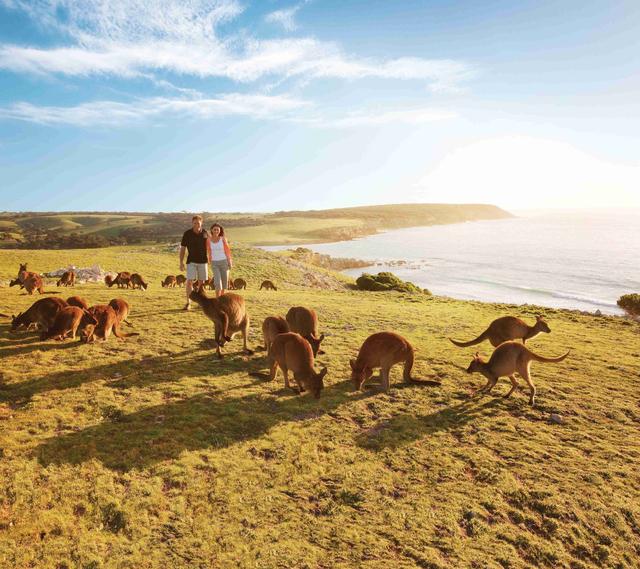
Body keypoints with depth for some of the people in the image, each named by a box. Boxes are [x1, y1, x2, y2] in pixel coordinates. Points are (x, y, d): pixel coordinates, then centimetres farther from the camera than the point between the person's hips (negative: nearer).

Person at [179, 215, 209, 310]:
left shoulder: (204, 233, 0)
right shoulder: (187, 233, -7)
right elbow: (182, 248, -4)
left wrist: (208, 258, 15)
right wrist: (181, 262, -9)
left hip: (202, 261, 2)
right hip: (191, 261, -2)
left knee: (201, 282, 9)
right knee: (189, 281, -12)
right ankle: (188, 302, -6)